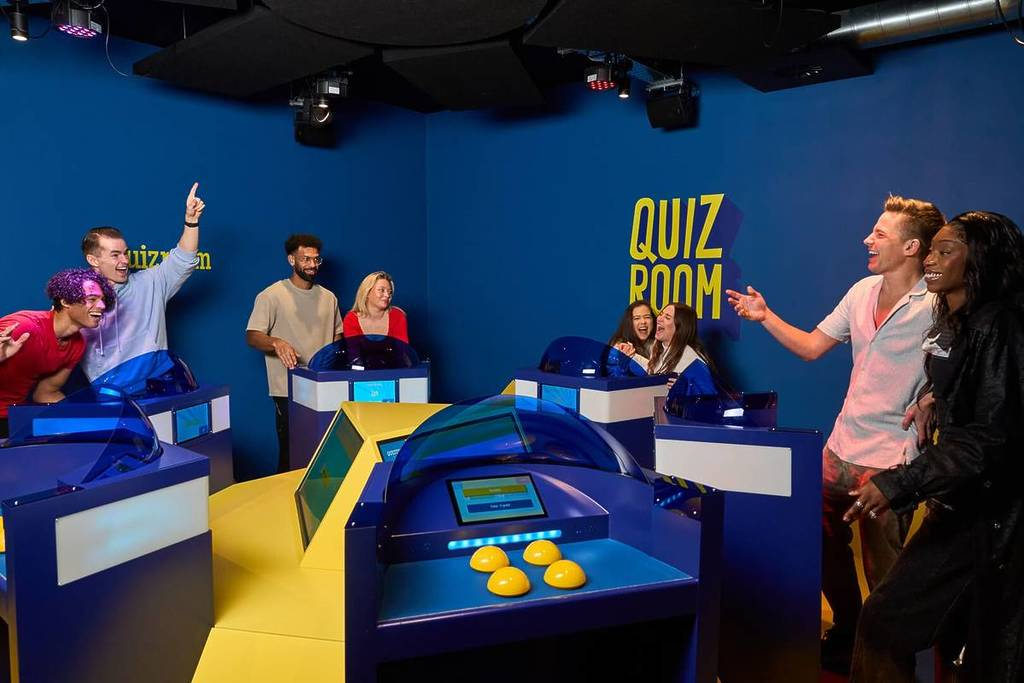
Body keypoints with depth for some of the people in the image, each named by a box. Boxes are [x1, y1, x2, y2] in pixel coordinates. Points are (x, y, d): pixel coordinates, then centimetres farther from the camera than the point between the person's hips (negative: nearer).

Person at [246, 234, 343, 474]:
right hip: (288, 391, -4)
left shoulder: (329, 297, 11)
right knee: (290, 454, 1)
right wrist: (276, 343, -29)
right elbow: (252, 336, -9)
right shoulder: (271, 296, -4)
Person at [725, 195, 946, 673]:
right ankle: (847, 631, 42)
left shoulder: (936, 308, -16)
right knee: (825, 547, 20)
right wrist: (764, 316, 5)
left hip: (891, 461, -7)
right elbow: (811, 347, 11)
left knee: (882, 569, 6)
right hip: (840, 449, 7)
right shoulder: (863, 291, 5)